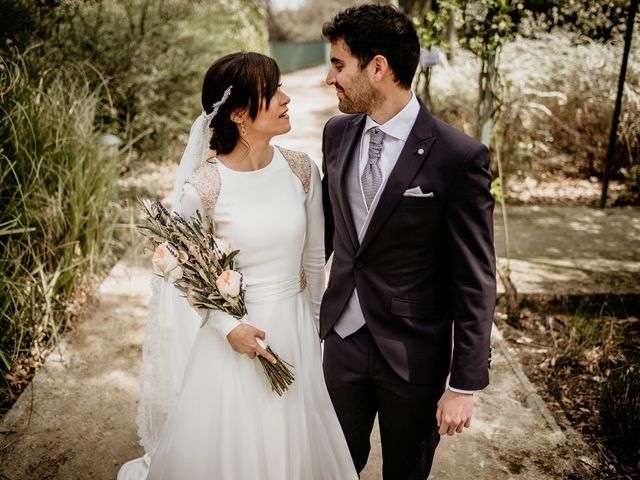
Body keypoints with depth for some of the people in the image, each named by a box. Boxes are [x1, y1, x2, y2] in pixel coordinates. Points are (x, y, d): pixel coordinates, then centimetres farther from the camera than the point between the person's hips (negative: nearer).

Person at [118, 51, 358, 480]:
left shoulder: (301, 169, -7)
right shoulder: (203, 187, -18)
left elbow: (314, 257, 4)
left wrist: (315, 324, 11)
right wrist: (227, 327, -15)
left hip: (297, 331, 4)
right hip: (235, 334, -4)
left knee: (297, 445, 21)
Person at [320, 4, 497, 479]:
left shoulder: (459, 156, -18)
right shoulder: (337, 133, -2)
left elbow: (476, 282, -14)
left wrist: (465, 384, -12)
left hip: (413, 354, -4)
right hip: (342, 337, 4)